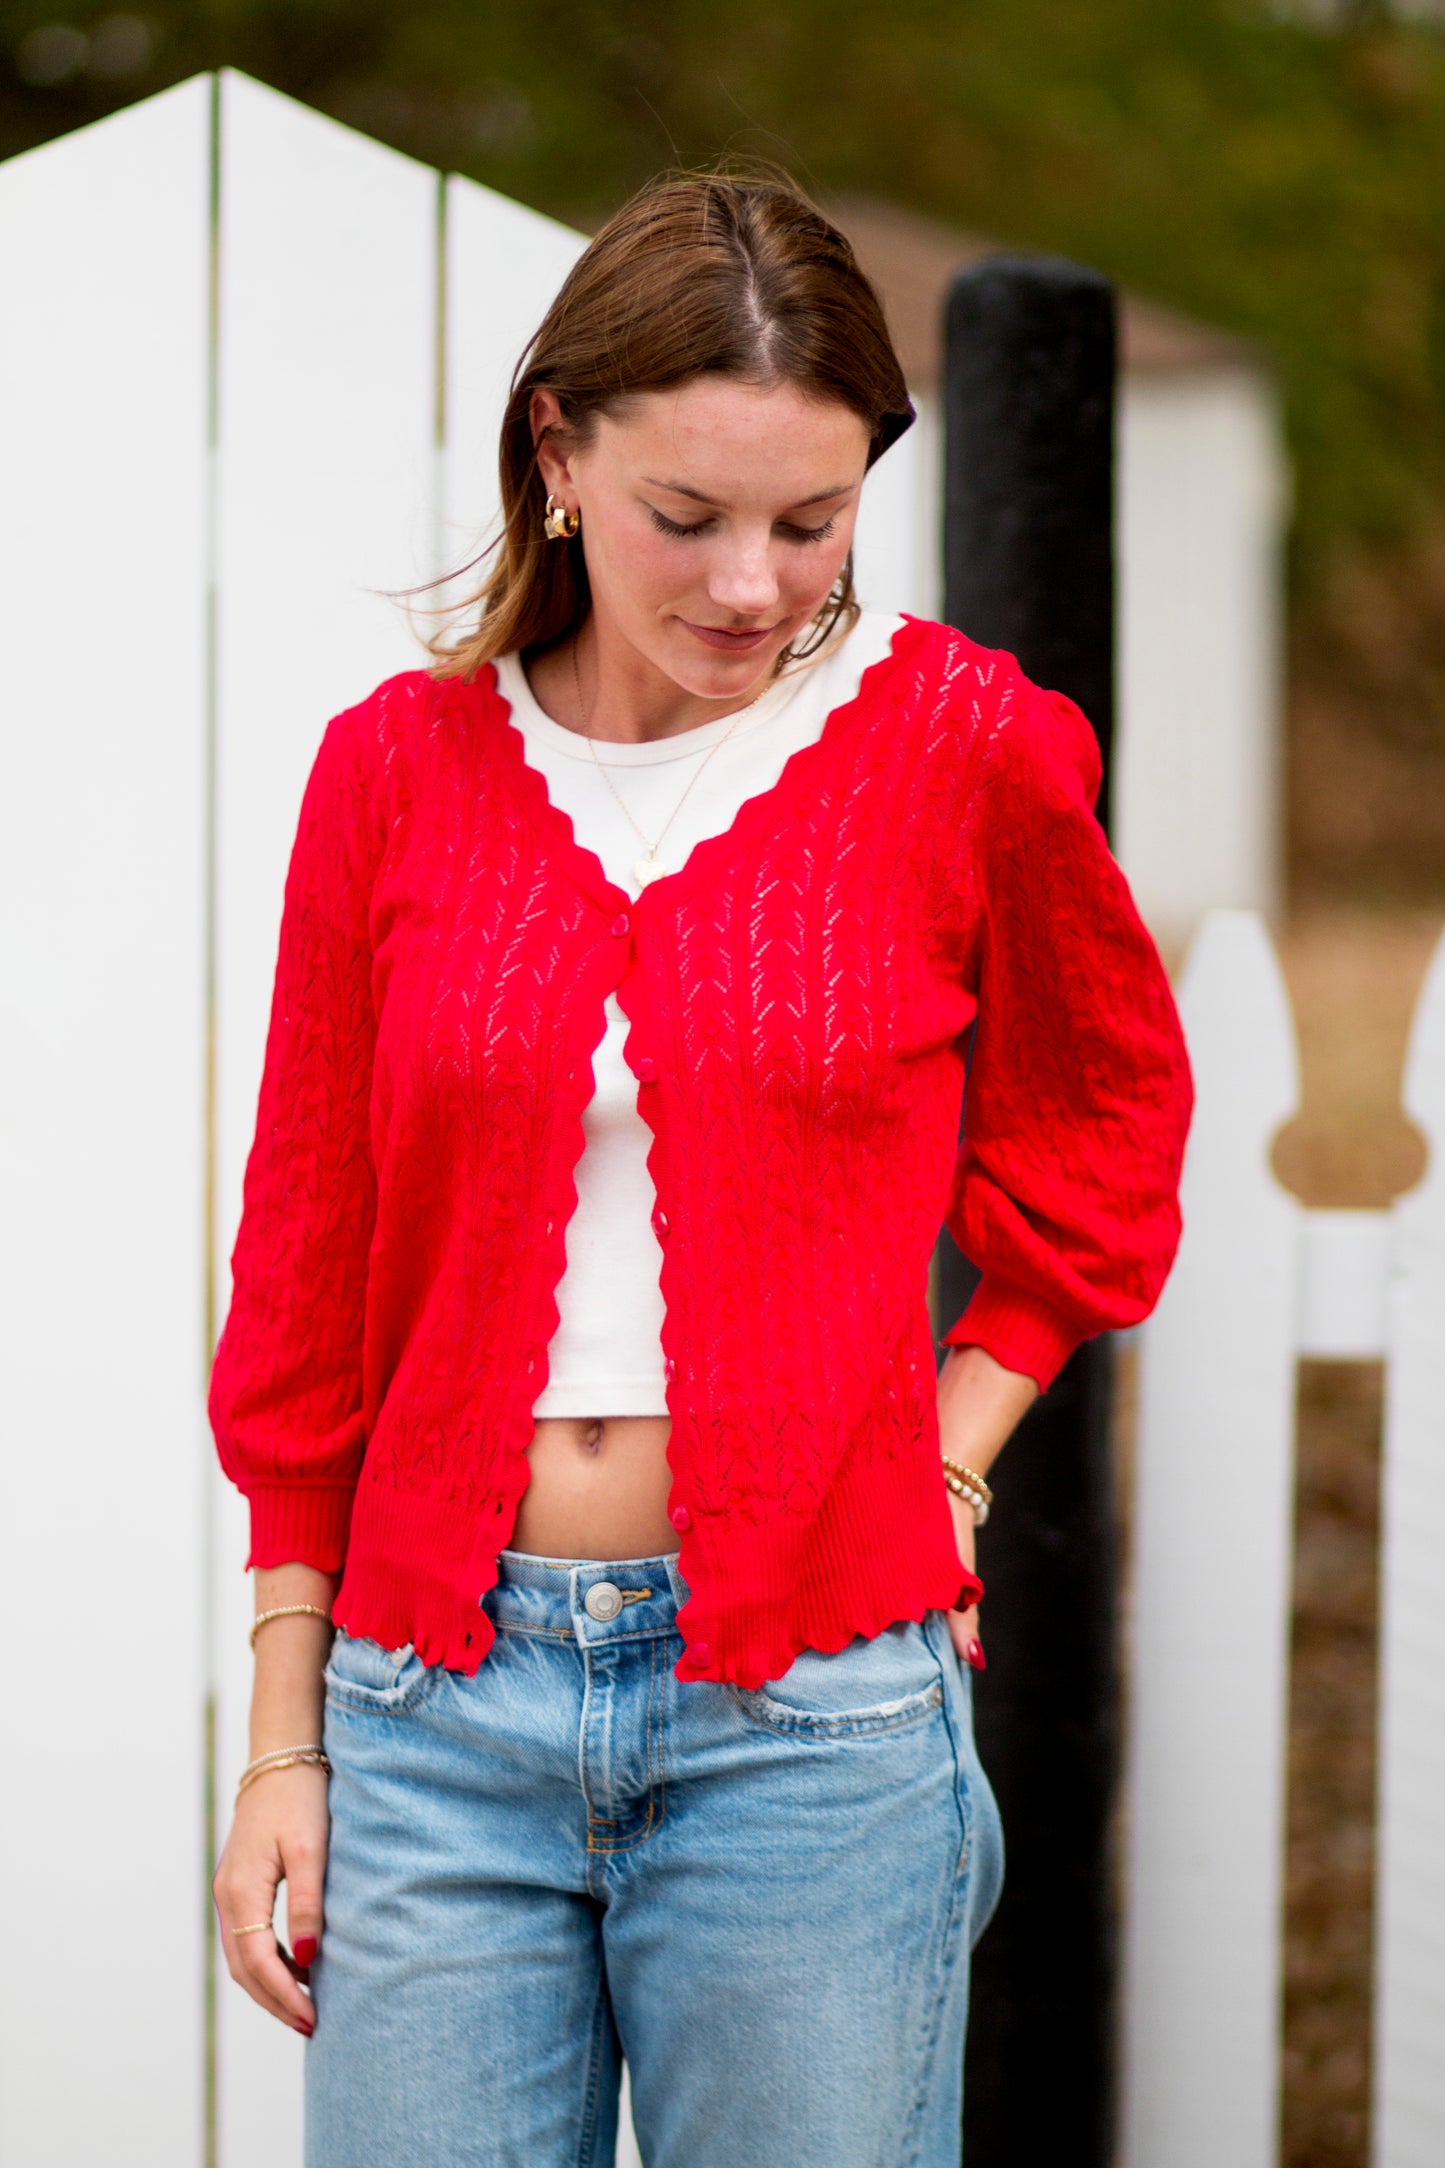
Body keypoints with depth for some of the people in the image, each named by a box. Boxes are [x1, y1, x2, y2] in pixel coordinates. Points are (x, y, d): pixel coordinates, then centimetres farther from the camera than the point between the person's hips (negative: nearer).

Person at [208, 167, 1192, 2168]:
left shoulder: (959, 747, -2)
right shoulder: (398, 768, 3)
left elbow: (1099, 1144, 15)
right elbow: (308, 1282, 8)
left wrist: (939, 1462, 3)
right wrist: (286, 1743, 8)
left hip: (811, 1709, -1)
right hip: (436, 1696, 2)